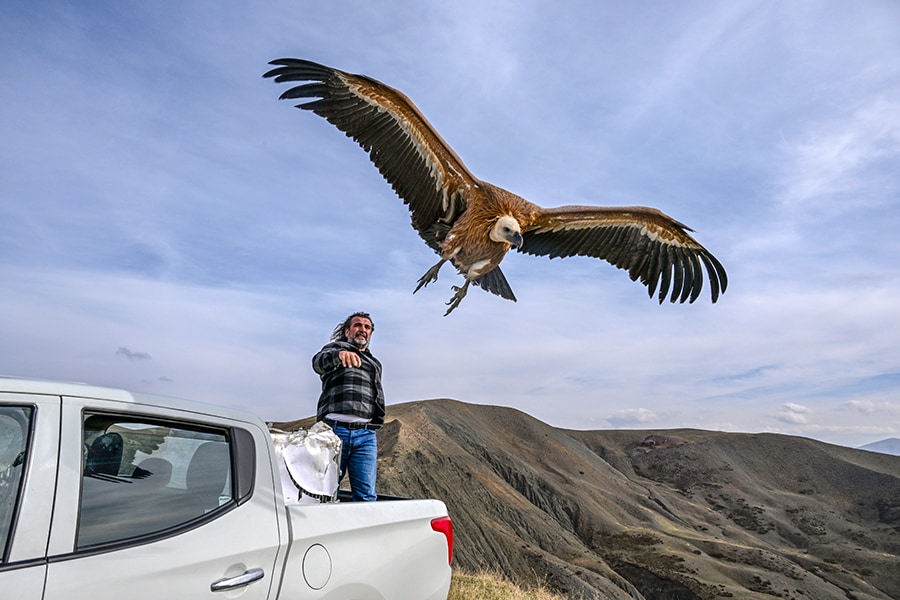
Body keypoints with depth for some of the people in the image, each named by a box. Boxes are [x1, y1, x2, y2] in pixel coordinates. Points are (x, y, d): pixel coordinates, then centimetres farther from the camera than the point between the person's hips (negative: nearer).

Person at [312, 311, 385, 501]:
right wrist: (339, 354, -35)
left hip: (366, 435, 4)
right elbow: (319, 362, -12)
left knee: (366, 496, -3)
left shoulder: (375, 364, 29)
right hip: (335, 430, -4)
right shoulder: (335, 348, 12)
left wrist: (376, 423, 12)